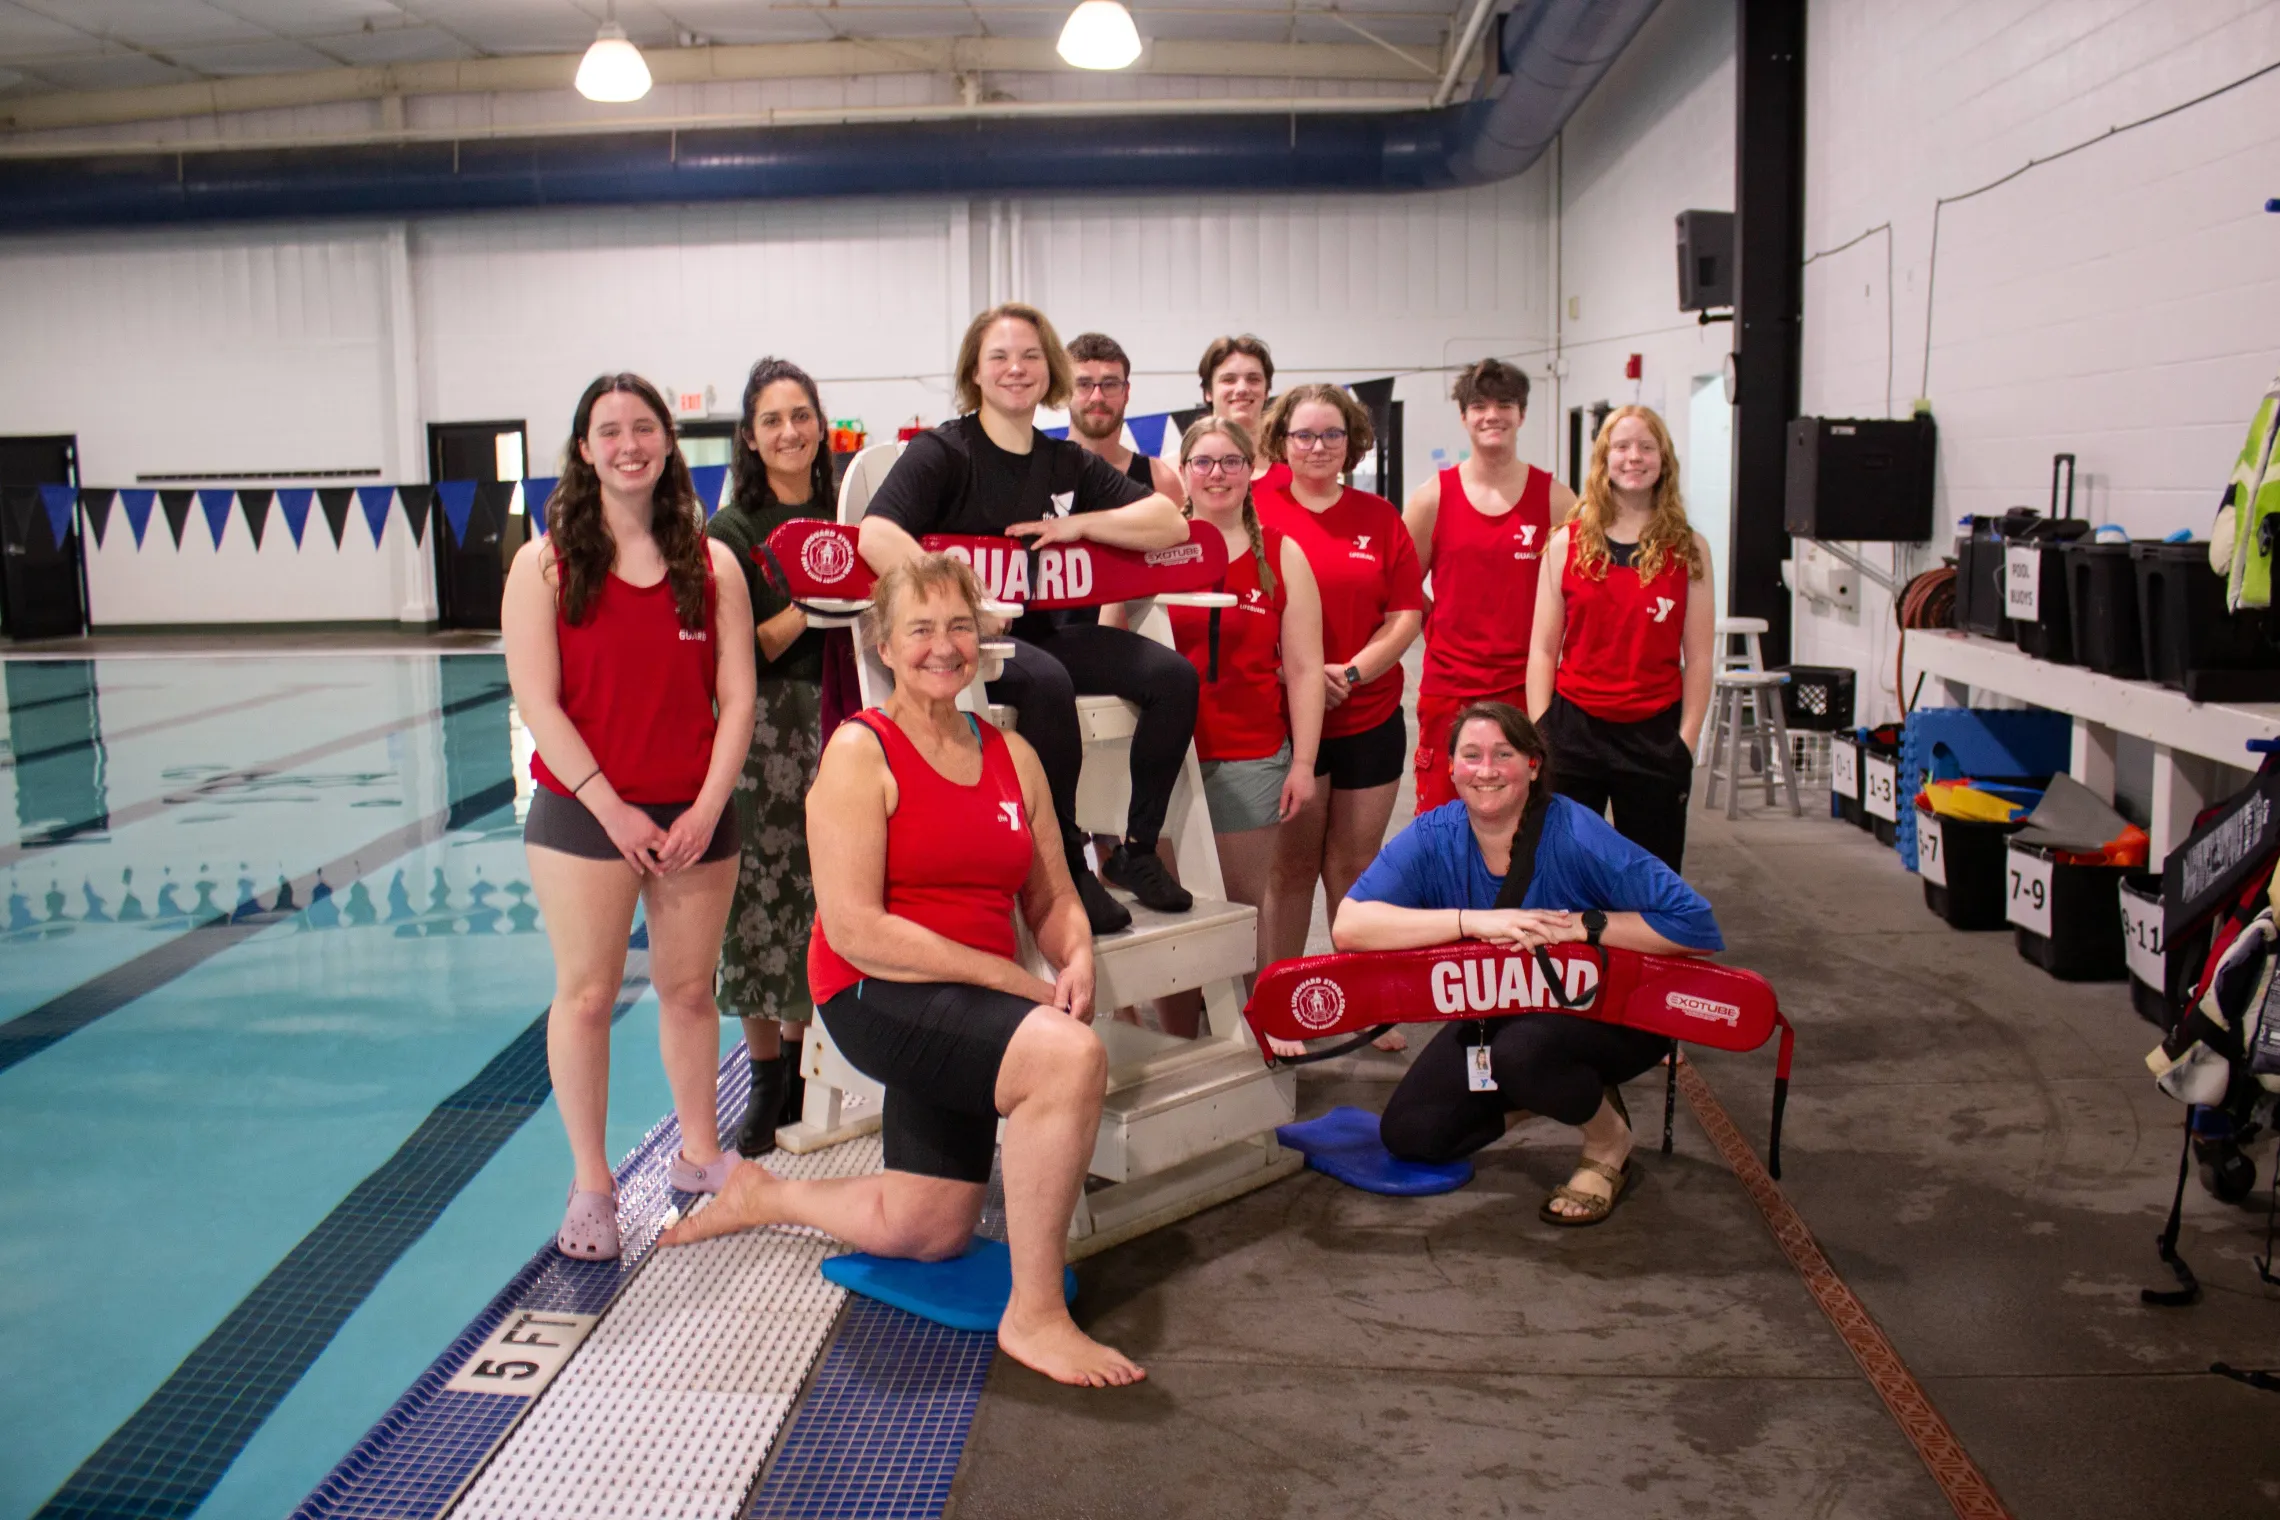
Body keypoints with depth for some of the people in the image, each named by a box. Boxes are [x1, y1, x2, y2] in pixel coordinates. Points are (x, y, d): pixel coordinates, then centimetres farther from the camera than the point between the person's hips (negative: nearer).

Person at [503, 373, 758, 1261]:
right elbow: (537, 703, -8)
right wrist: (612, 808, -13)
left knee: (689, 988, 10)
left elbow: (737, 698, 1)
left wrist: (706, 810, -9)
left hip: (695, 817, 2)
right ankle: (590, 1186, 12)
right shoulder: (546, 565, -2)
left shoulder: (711, 564, 3)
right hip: (582, 814, -2)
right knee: (586, 995, 1)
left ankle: (701, 1155, 26)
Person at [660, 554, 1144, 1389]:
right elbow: (856, 930, -18)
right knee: (1071, 1055, -32)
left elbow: (1054, 898, 11)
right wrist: (1022, 985, -20)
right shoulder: (860, 751, -9)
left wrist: (1076, 963, -13)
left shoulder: (1012, 755, 10)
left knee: (930, 1231, 11)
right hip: (878, 997, -7)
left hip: (968, 1008, 7)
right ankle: (1033, 1313, -20)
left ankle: (766, 1196, 37)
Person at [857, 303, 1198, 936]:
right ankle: (1066, 868, -23)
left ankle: (1136, 850, -4)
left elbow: (1170, 523, 7)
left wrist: (1081, 524, -6)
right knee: (1046, 682, -37)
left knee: (1173, 675, -15)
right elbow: (876, 536, -21)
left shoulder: (1068, 462, 13)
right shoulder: (942, 451, -4)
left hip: (1046, 631, 6)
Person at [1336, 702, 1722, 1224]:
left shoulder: (1576, 838, -26)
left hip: (1607, 1013, -5)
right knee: (1409, 1133, -6)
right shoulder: (1432, 838, -15)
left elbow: (1697, 925, -29)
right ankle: (1551, 1092, 18)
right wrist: (1474, 920, -36)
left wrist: (1578, 926, -30)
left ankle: (1609, 1144, -4)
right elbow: (1349, 925, -29)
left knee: (1521, 1049, -36)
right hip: (1499, 1014, 5)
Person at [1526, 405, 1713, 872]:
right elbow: (1543, 650, 2)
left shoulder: (1689, 549, 3)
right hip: (1574, 728, 0)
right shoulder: (1565, 544, 3)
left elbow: (1697, 658, 2)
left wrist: (1687, 740, -3)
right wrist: (1539, 734, -4)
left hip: (1654, 733, 0)